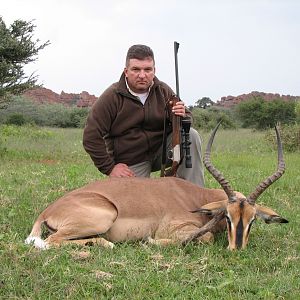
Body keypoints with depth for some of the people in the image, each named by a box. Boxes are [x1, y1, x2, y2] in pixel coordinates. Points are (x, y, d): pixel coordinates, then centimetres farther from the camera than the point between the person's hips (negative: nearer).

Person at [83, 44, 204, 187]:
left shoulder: (164, 91, -3)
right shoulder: (112, 96, -15)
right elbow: (91, 136, -14)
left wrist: (183, 117, -21)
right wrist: (109, 168, -13)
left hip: (162, 152, 3)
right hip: (132, 165, -3)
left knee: (191, 135, -19)